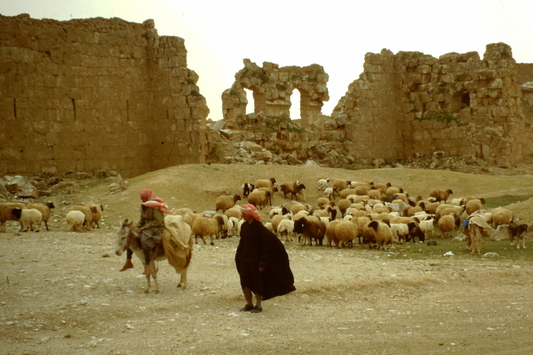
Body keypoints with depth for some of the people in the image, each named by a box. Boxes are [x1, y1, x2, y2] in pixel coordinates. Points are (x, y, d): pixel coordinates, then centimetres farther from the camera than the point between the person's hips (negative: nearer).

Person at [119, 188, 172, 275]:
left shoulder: (155, 206, -17)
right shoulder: (143, 206, 10)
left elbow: (158, 221, -21)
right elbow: (142, 220, 17)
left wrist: (145, 227, -22)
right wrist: (136, 226, -2)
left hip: (157, 228, -10)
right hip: (146, 228, 10)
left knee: (145, 241, -35)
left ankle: (147, 266, -31)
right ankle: (128, 262, 12)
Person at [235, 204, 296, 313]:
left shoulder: (260, 228, -17)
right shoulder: (244, 226, 3)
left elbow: (266, 246, -16)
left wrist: (262, 263, -18)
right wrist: (238, 258, 10)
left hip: (256, 260, -6)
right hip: (245, 258, 6)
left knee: (257, 282, 3)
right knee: (245, 281, 5)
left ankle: (258, 305, 15)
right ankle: (249, 304, 18)